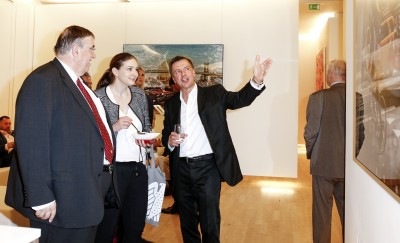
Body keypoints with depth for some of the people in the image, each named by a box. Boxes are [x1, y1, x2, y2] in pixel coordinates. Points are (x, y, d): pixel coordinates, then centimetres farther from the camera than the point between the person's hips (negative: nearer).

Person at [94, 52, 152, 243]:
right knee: (107, 227, 8)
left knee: (135, 226, 15)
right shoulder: (98, 97, -9)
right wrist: (115, 127, -22)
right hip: (113, 168, -5)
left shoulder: (139, 94, 7)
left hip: (138, 167, 5)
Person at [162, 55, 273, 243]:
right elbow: (166, 135, 15)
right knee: (187, 221, 17)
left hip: (207, 166, -4)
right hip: (181, 169, 4)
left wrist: (256, 81, -30)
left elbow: (240, 99, -12)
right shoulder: (171, 103, 10)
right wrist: (170, 141, -8)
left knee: (210, 222, 4)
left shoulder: (214, 93, 1)